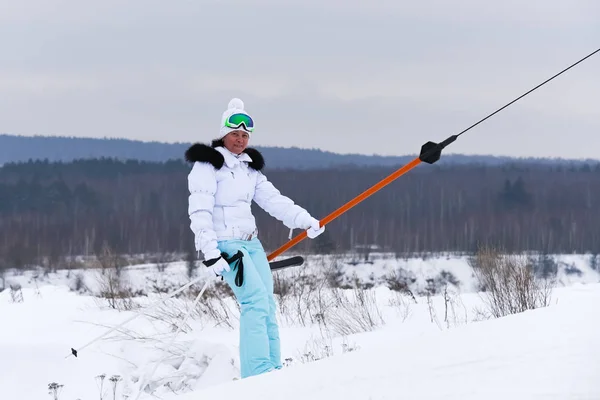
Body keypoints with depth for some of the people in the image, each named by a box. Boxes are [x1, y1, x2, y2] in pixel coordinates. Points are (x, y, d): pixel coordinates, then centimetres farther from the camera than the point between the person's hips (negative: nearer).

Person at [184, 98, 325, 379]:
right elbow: (199, 211, -15)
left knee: (267, 306, 3)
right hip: (225, 244, -8)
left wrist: (305, 221, -3)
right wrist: (210, 251, -24)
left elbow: (273, 200, 9)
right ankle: (257, 375, -25)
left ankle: (273, 371, 7)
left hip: (251, 244, 8)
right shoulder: (208, 165, -7)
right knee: (256, 300, -21)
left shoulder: (249, 168, 16)